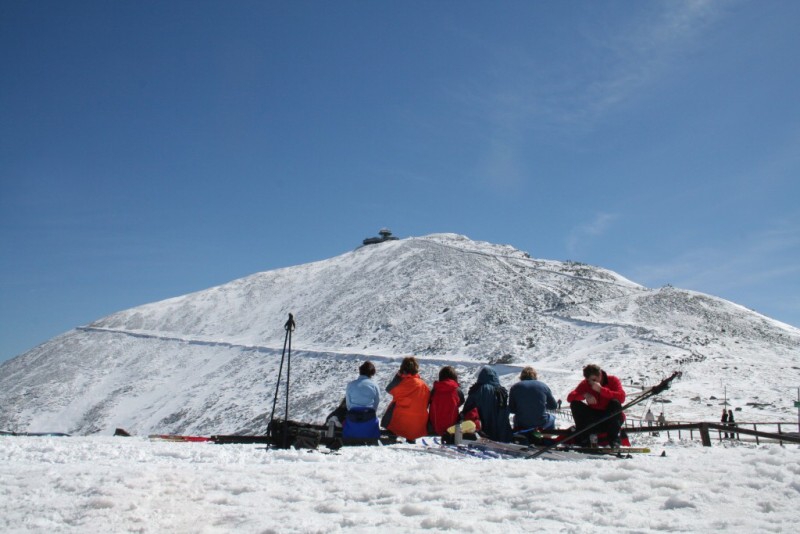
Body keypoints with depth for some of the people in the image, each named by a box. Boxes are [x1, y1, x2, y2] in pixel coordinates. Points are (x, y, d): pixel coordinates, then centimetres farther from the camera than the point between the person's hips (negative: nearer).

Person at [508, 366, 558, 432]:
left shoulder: (515, 387, -1)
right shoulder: (543, 386, 0)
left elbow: (511, 409, -3)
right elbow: (554, 406, 6)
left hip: (521, 424, 1)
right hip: (541, 423, -1)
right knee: (551, 418, 34)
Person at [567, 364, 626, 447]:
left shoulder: (612, 380, -12)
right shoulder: (585, 383, -6)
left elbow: (622, 397, -29)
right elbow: (570, 398, -16)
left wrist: (601, 390, -35)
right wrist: (585, 395, -34)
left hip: (612, 418, -2)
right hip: (595, 419, 2)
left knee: (615, 403, -32)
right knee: (575, 404, -19)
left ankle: (614, 439, -21)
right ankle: (583, 437, -11)